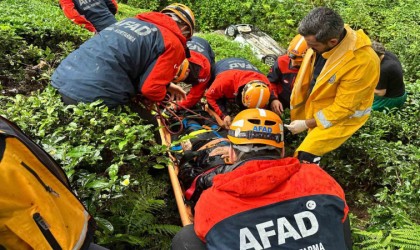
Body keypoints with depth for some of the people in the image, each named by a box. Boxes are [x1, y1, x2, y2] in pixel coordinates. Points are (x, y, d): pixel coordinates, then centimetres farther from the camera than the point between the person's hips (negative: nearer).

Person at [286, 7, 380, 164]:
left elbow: (342, 108, -25)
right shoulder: (322, 38, -17)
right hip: (315, 106, 7)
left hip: (342, 116, -7)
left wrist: (307, 124, -20)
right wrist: (296, 107, 7)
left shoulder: (361, 63, -35)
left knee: (305, 156, -13)